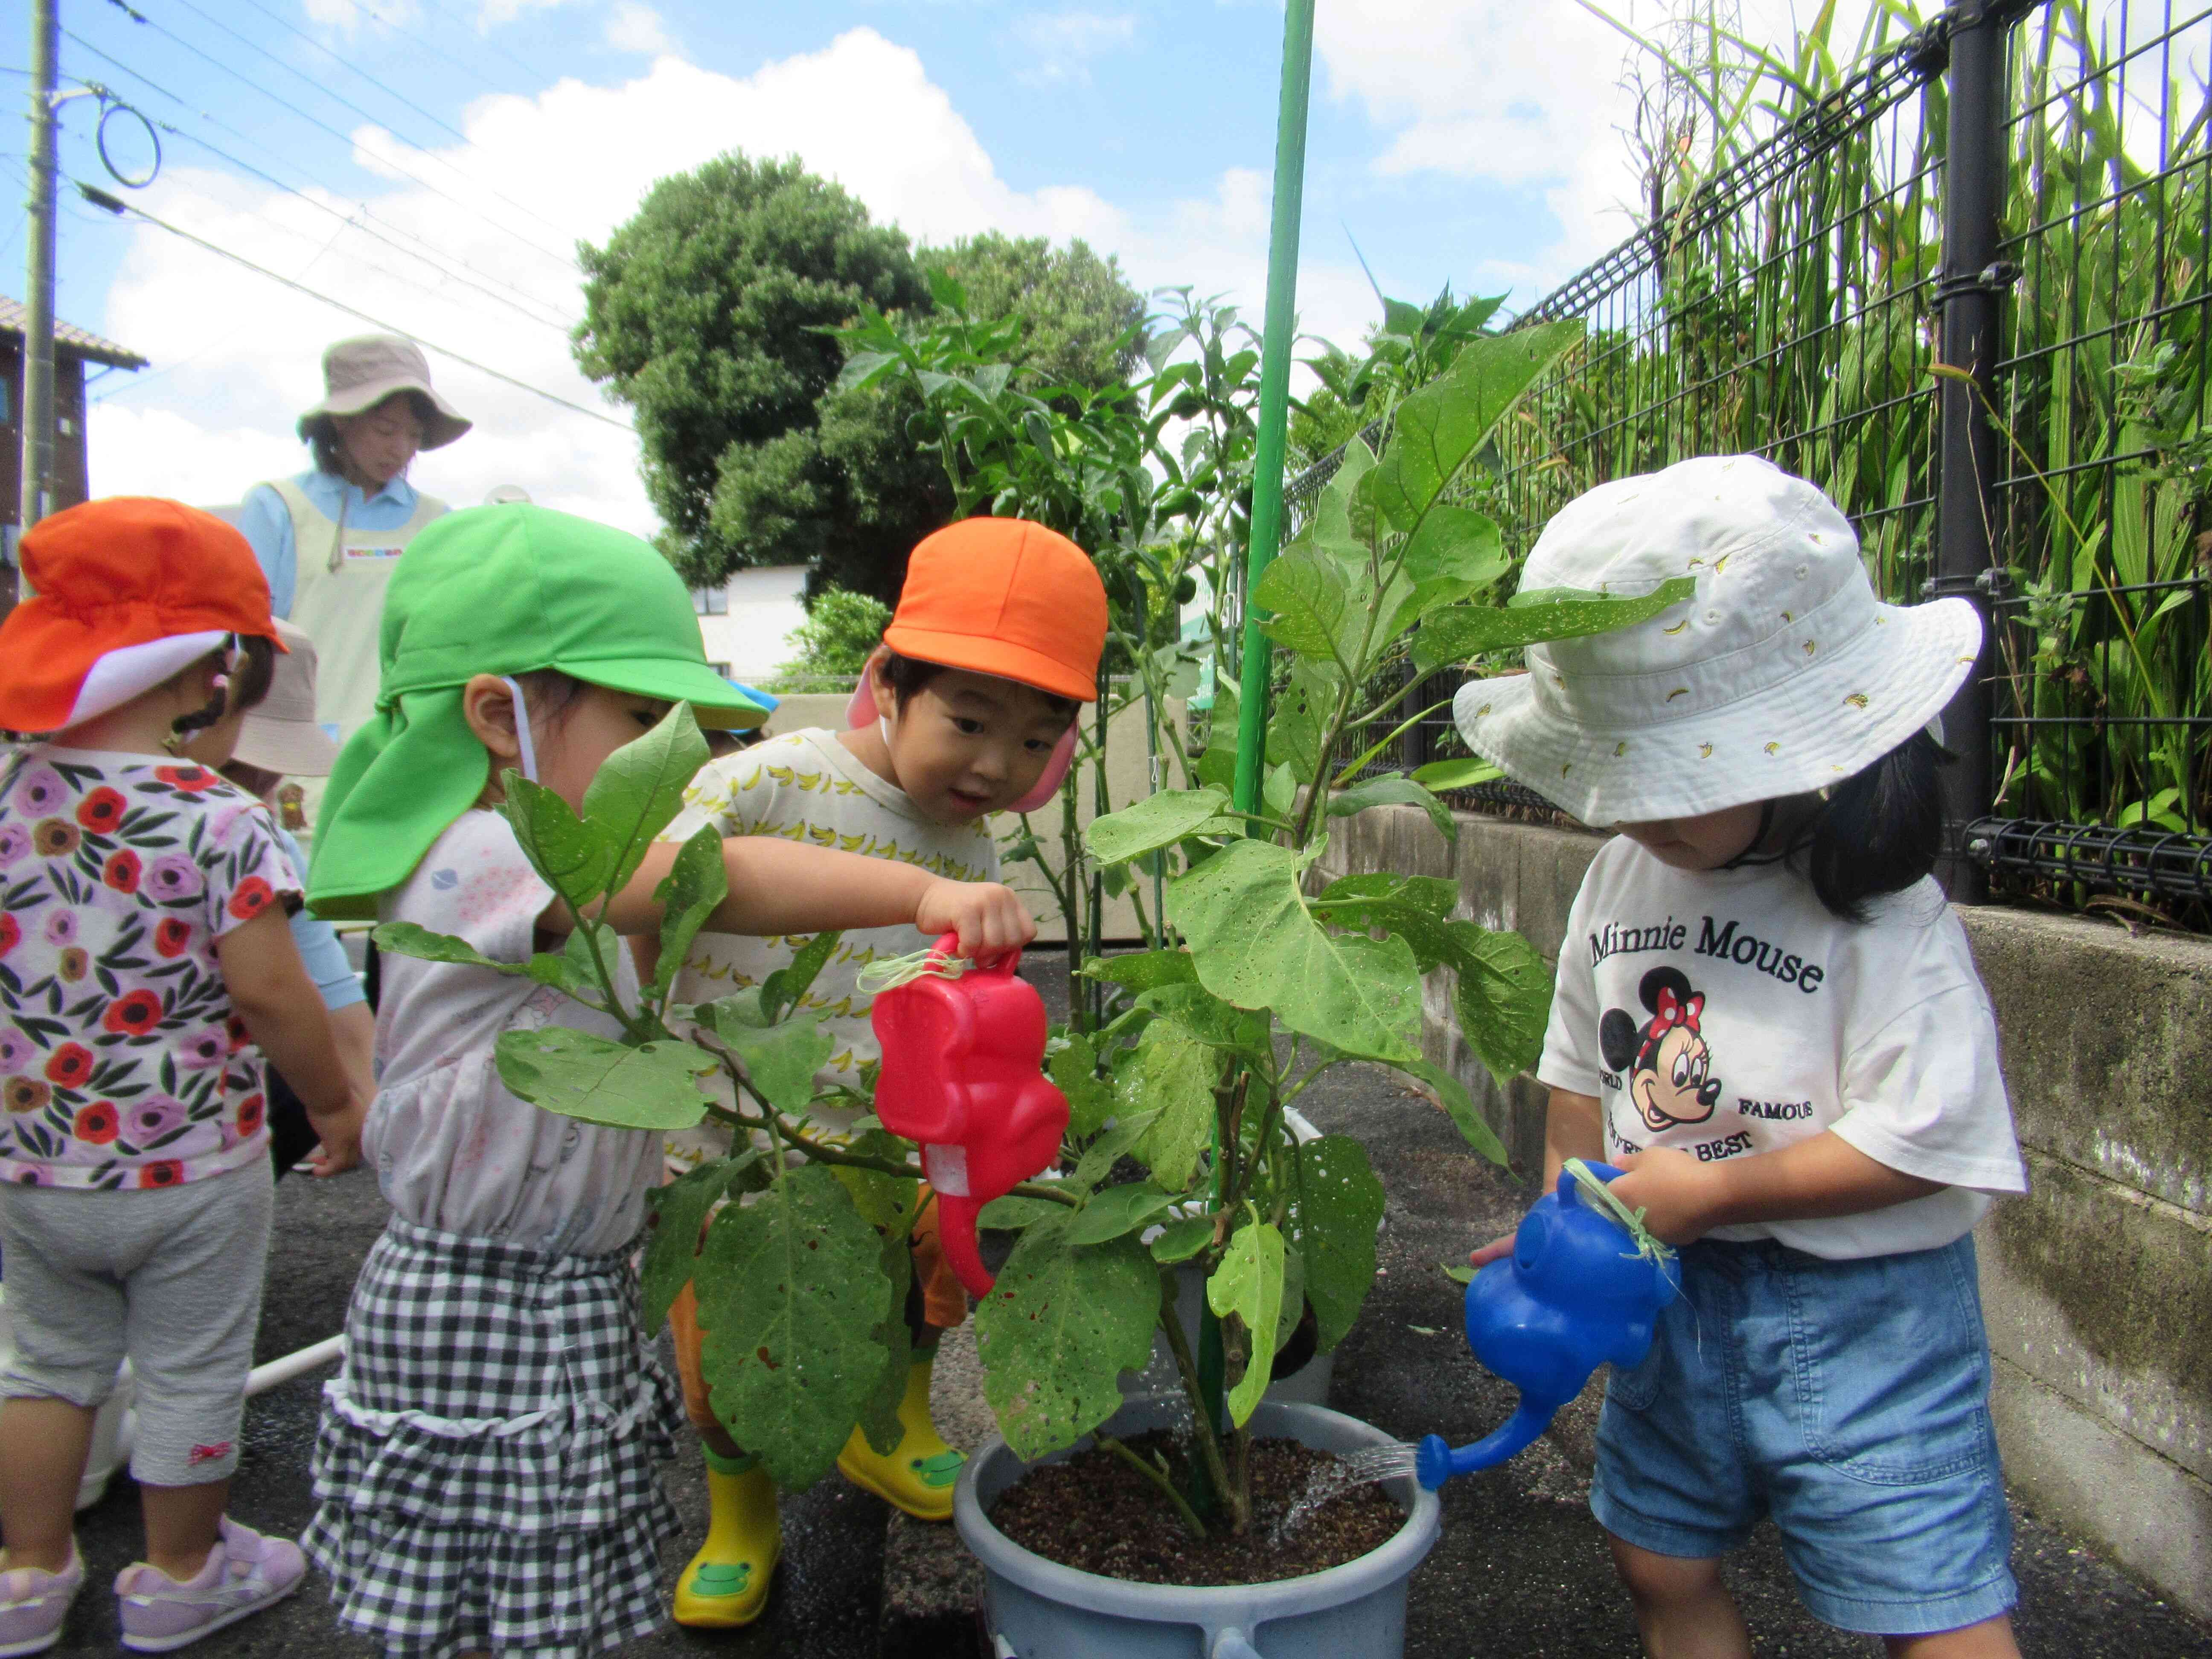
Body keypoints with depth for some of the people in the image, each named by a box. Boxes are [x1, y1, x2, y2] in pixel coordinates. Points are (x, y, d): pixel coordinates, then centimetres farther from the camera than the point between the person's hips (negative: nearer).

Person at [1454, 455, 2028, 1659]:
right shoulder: (1619, 879, 1)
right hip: (1675, 1288, 7)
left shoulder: (1880, 916, -19)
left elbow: (1922, 1139, -22)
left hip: (1856, 1305, -6)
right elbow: (1584, 1072, 11)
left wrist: (1709, 1189, -18)